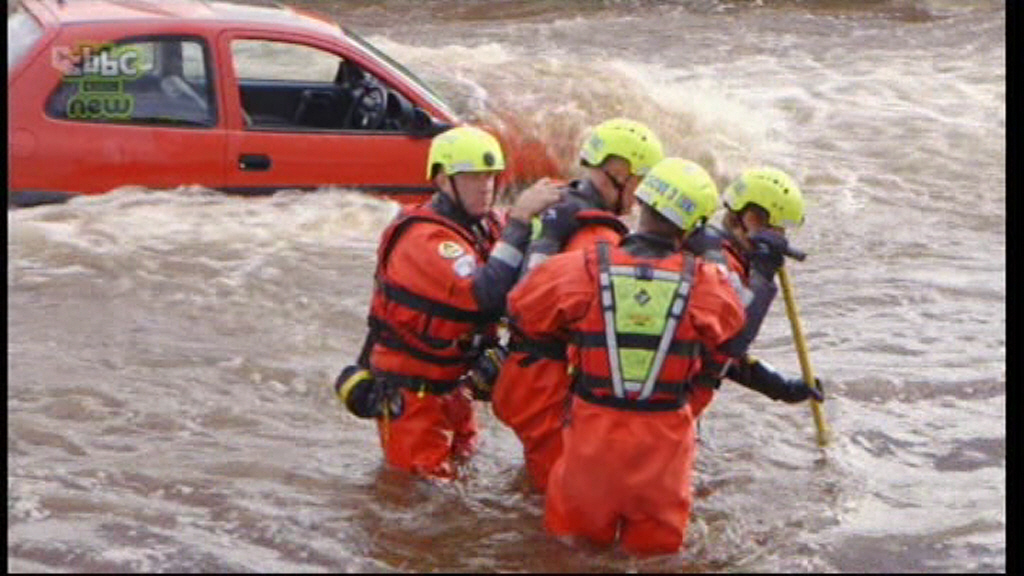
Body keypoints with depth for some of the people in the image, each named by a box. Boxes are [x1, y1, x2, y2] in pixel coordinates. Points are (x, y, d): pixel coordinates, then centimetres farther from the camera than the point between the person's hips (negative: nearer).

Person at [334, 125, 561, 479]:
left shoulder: (484, 226, 2)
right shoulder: (426, 237, -26)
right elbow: (484, 293, -39)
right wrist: (519, 220, -39)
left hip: (452, 380, 8)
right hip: (410, 386, -8)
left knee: (463, 456, 21)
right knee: (430, 477, -3)